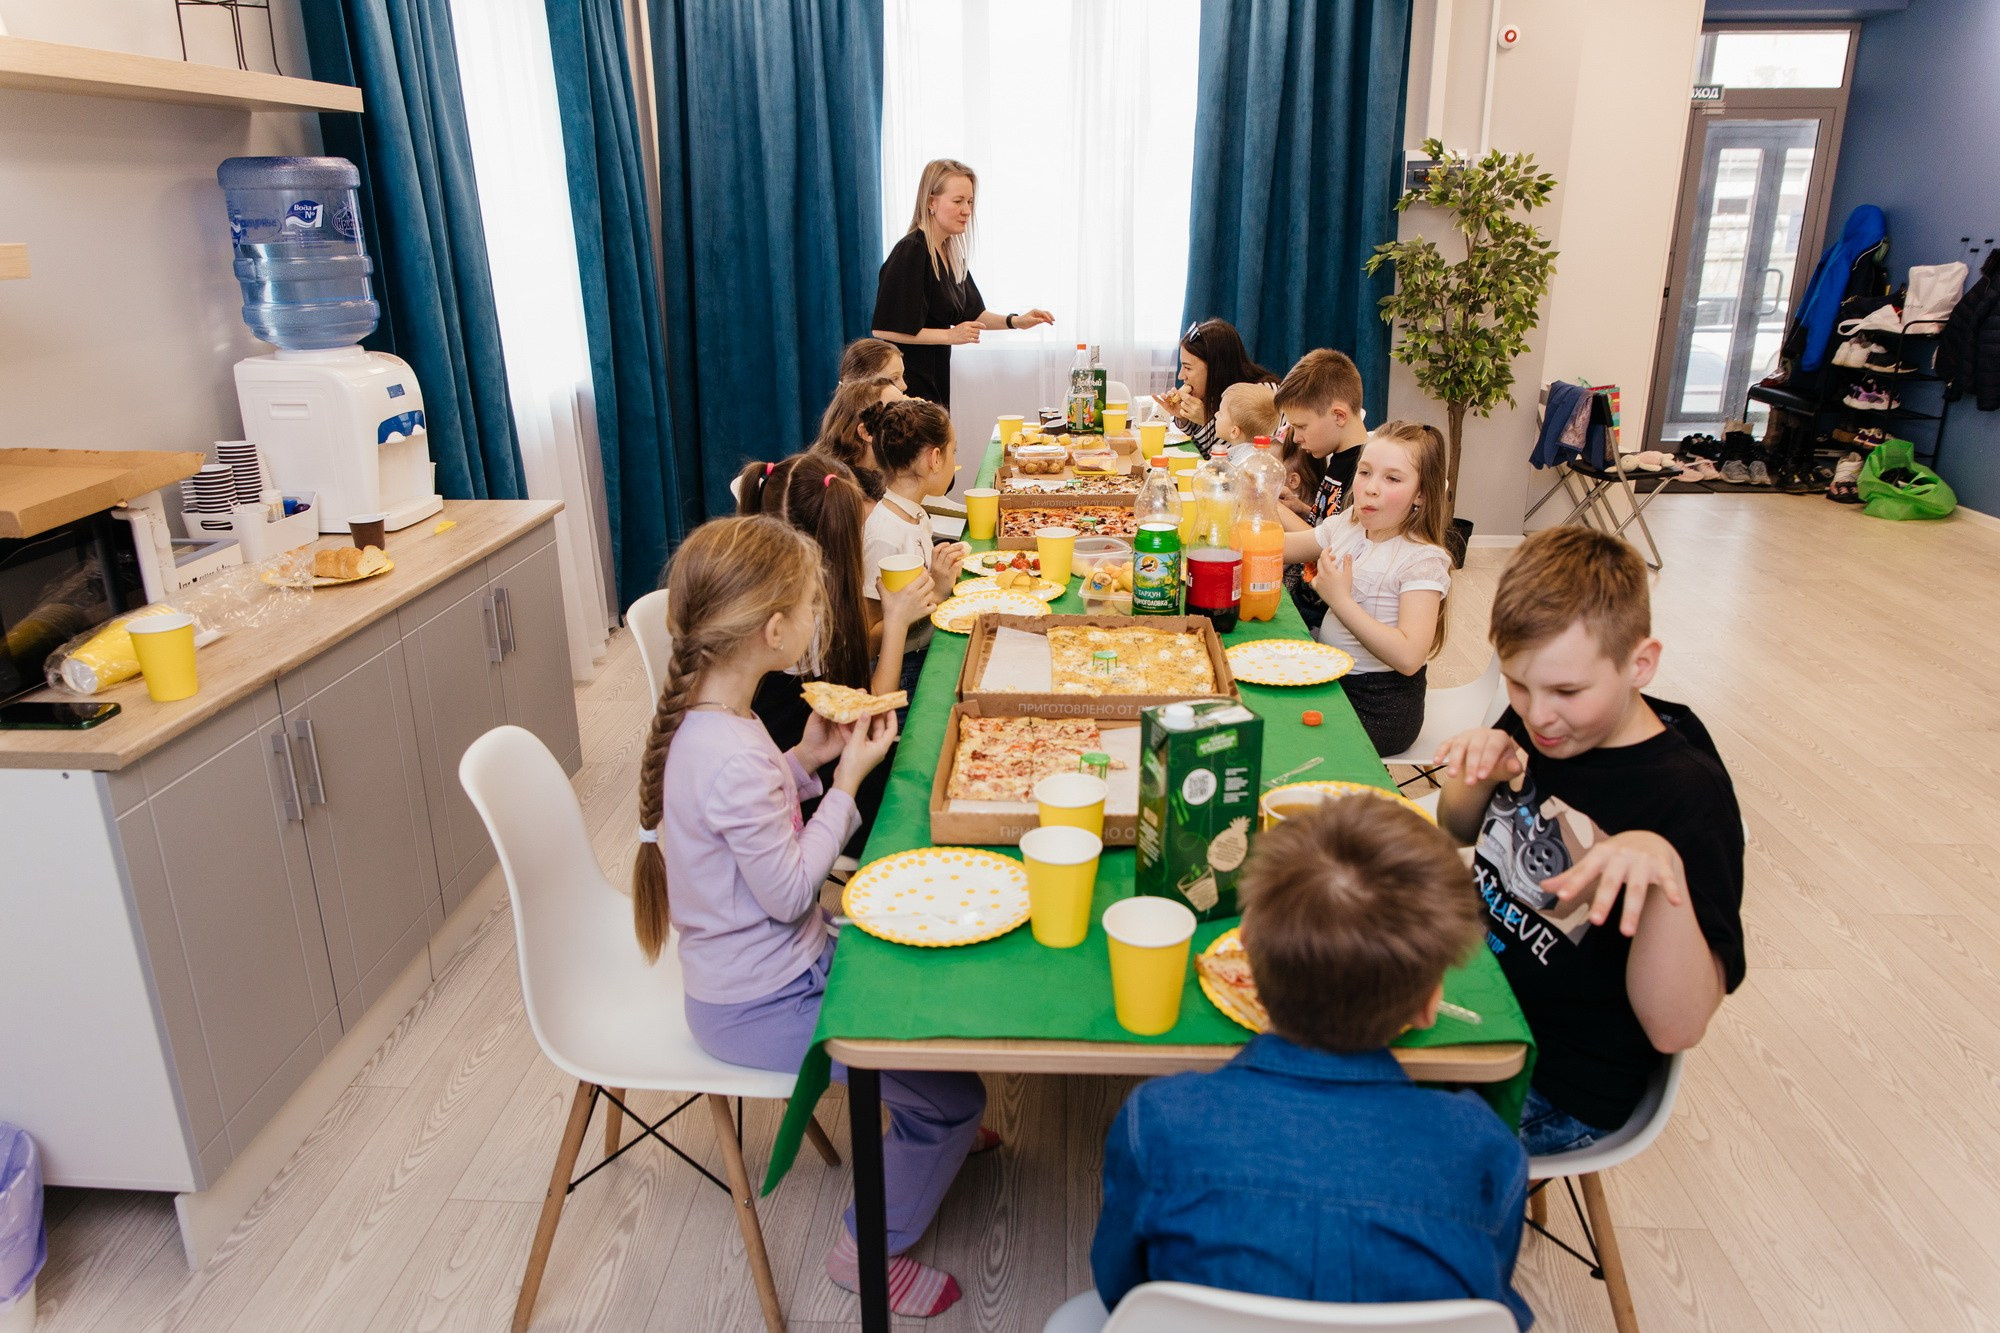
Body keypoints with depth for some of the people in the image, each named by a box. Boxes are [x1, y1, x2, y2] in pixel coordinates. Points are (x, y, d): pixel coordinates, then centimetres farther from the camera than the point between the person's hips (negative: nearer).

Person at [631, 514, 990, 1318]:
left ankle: (925, 1130, 45)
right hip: (759, 1006, -9)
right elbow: (789, 891, -24)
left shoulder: (709, 716, -4)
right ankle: (869, 1250, 18)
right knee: (956, 1091, -5)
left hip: (773, 964, 10)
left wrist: (806, 758, -4)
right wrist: (846, 779, -17)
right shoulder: (732, 760, -34)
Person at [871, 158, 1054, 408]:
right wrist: (949, 335, -18)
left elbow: (971, 313, 20)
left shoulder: (951, 252, 11)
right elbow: (884, 329, -20)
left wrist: (1015, 321, 4)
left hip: (935, 377, 9)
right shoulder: (910, 252, -16)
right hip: (907, 381, -9)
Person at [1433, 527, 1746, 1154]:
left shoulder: (1688, 796, -25)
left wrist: (1666, 870, -44)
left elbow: (1673, 1029, -27)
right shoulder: (1535, 722, -6)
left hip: (1556, 1091, -6)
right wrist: (1483, 774, -11)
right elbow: (1459, 831, 13)